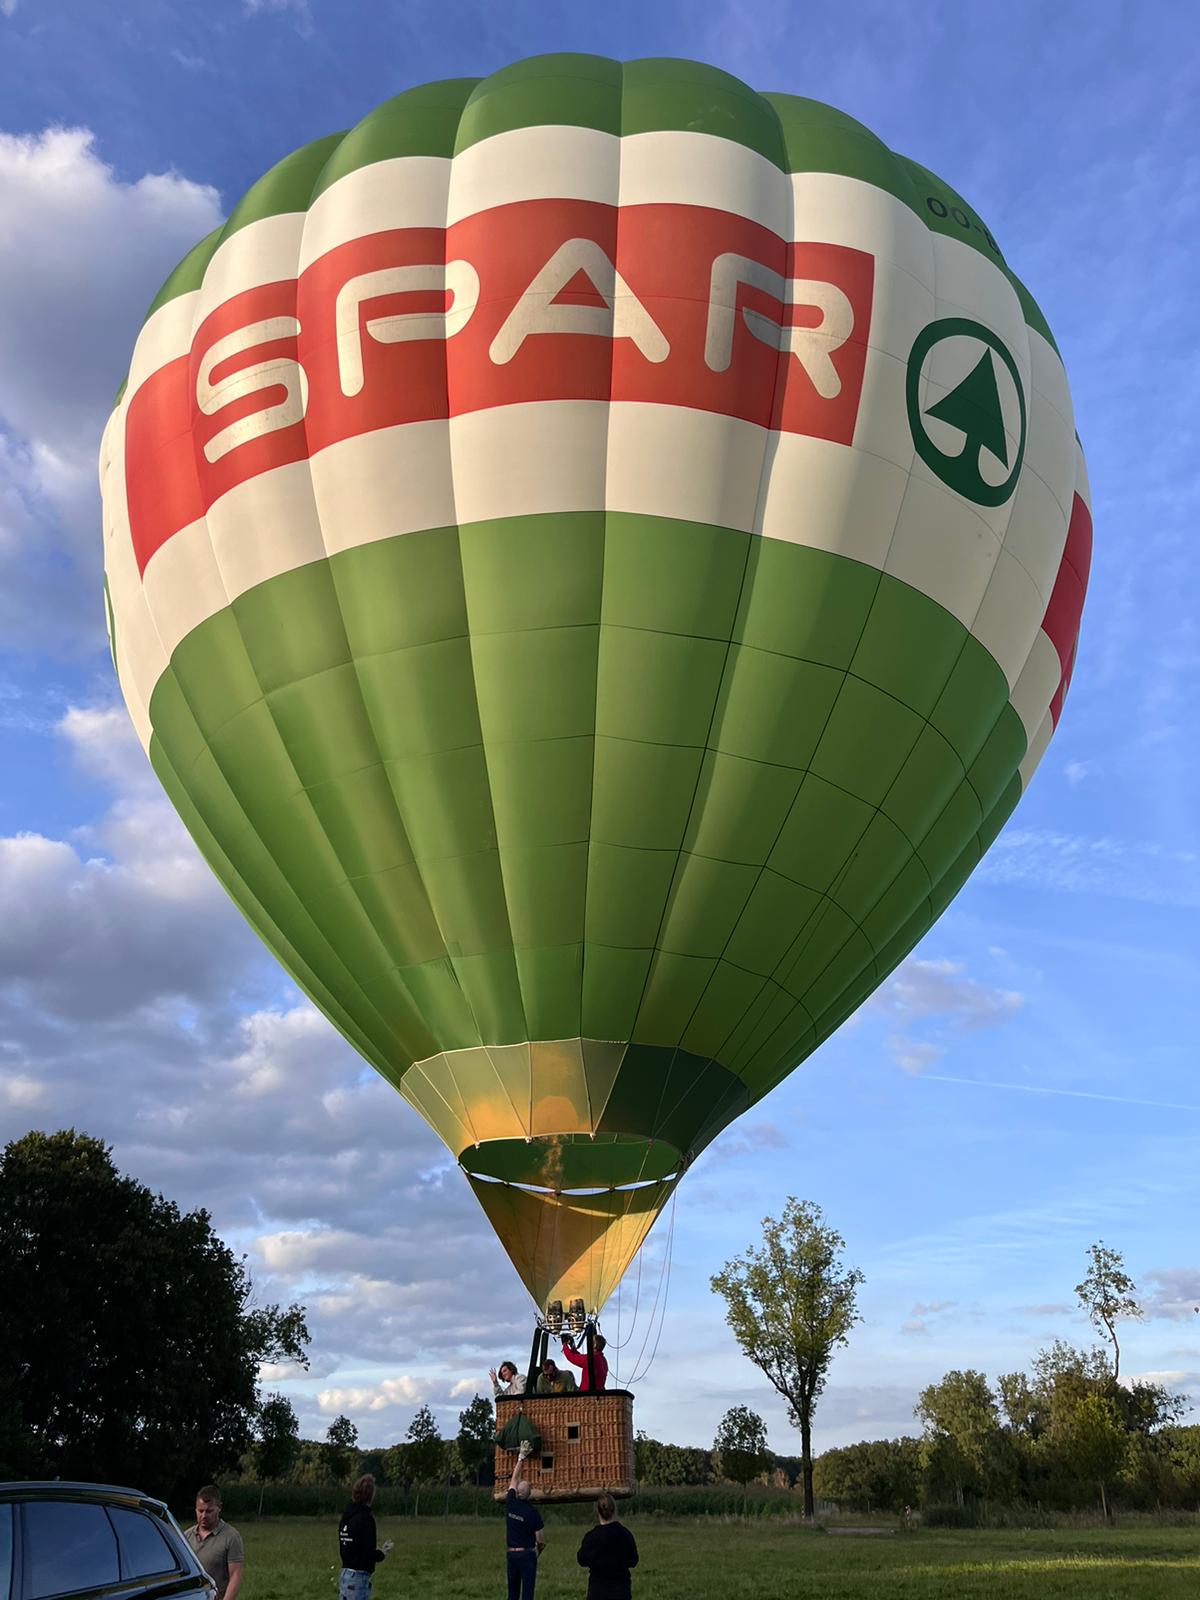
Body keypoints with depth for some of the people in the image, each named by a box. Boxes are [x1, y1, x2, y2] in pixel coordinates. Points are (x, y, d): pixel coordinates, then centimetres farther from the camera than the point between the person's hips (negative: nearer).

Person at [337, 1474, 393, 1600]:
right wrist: (382, 1553, -1)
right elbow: (368, 1553, -22)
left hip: (344, 1574, 8)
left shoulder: (346, 1516, 9)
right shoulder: (365, 1518, -17)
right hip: (358, 1577, -8)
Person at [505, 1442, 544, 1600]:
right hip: (527, 1554, -4)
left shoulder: (510, 1504, -3)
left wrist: (521, 1457, 23)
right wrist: (537, 1552, 15)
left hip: (511, 1555, 4)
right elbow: (541, 1541, -7)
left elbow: (514, 1480, 13)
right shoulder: (533, 1512, -12)